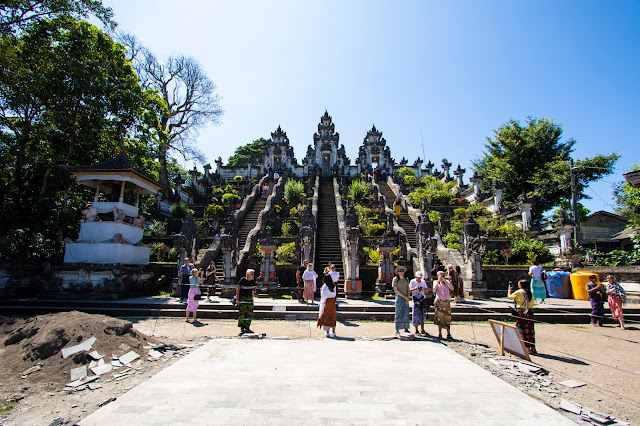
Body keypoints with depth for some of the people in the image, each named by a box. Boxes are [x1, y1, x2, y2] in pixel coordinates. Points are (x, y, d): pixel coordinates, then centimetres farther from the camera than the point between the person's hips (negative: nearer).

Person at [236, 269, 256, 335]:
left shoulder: (253, 281, 3)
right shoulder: (242, 280, -10)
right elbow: (237, 289, -7)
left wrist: (252, 297, 14)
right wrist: (237, 299, -12)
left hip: (249, 299, 5)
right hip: (242, 298, -5)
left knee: (250, 314, 4)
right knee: (242, 313, -7)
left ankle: (247, 328, 14)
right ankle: (242, 328, 1)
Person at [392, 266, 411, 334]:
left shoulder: (406, 280, 12)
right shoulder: (395, 279, -2)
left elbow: (408, 290, 13)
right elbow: (395, 290, -8)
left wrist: (408, 298, -1)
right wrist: (404, 296, -11)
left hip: (406, 298, 4)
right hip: (399, 297, -4)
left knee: (406, 314, 4)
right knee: (398, 314, -1)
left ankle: (406, 329, 13)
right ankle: (397, 329, 7)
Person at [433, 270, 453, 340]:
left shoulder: (447, 282, 15)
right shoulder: (436, 282, 12)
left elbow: (452, 288, -3)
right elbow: (434, 288, -7)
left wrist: (445, 281, -8)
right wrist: (438, 281, -9)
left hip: (447, 301, 1)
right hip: (439, 301, -1)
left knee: (447, 318, -2)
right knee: (439, 318, 1)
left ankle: (448, 334, 1)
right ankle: (439, 334, 8)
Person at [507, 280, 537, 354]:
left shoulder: (518, 292, -7)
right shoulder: (530, 293, 8)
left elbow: (509, 296, 8)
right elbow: (532, 304, 15)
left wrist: (509, 289, 22)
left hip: (521, 312, -6)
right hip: (530, 313, 6)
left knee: (522, 330, 0)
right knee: (530, 330, 12)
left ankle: (527, 348, 0)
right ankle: (533, 348, 18)